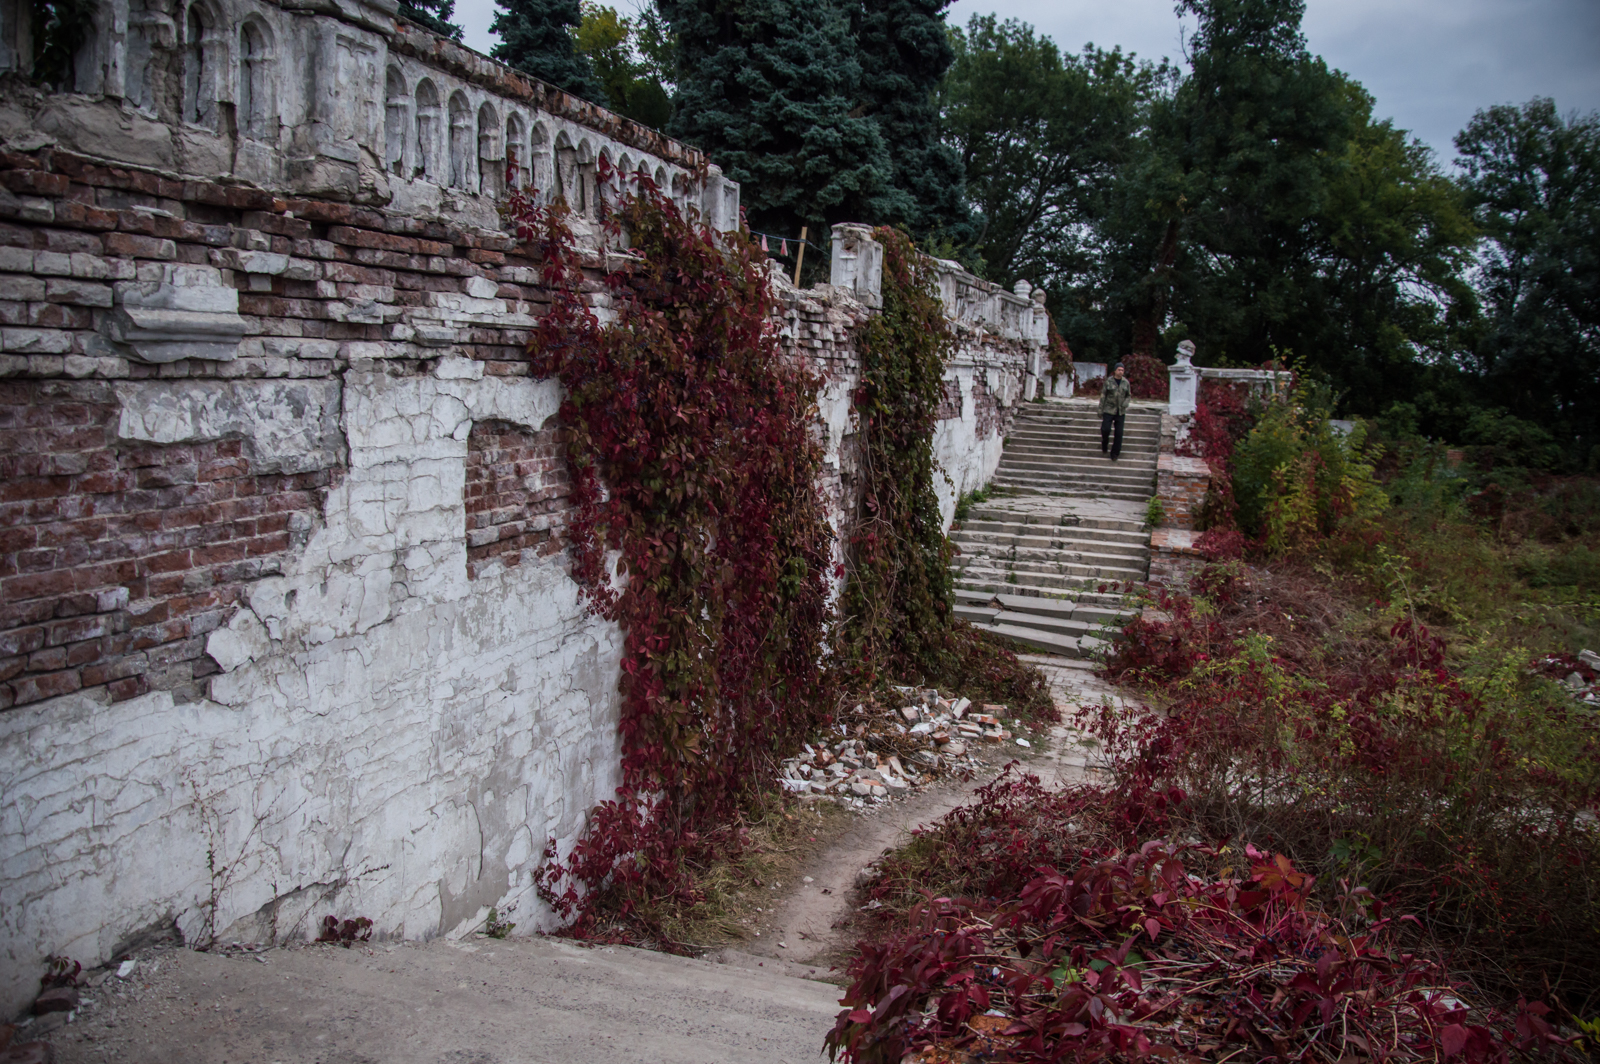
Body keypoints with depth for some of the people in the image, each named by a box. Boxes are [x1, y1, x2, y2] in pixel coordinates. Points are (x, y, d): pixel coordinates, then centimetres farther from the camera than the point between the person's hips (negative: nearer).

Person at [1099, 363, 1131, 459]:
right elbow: (1103, 396, 0)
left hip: (1121, 411, 2)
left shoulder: (1126, 382, 4)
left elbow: (1129, 396, 11)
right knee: (1105, 429, -14)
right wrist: (1100, 409, -3)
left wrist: (1125, 404, -10)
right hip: (1109, 410, -2)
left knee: (1119, 433, 0)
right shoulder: (1109, 382, -3)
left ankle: (1115, 454, 10)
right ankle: (1104, 446, 17)